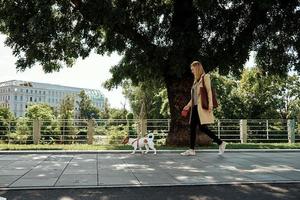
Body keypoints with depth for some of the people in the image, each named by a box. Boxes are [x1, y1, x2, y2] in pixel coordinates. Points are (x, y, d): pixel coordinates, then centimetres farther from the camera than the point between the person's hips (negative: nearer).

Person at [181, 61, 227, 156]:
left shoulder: (205, 77, -1)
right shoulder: (196, 80, 20)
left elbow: (209, 91, -10)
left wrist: (210, 104, -19)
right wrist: (188, 105, 23)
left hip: (202, 106, -8)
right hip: (195, 106, 8)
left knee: (202, 127, -12)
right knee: (192, 127, 4)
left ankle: (221, 143, -1)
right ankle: (191, 150, 7)